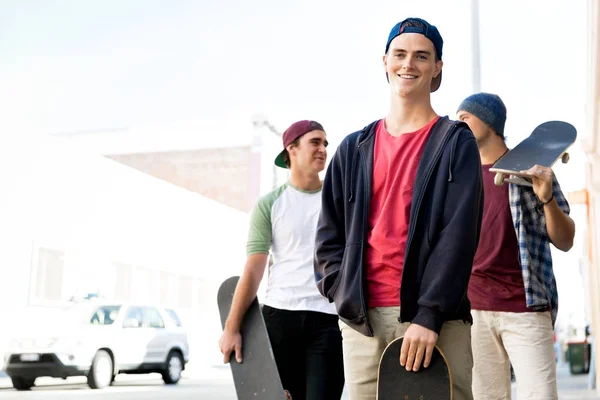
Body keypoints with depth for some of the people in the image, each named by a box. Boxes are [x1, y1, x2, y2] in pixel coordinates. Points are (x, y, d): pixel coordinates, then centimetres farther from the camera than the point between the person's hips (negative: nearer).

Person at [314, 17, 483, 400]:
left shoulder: (455, 143, 3)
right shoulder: (354, 149, 14)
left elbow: (459, 235, -8)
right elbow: (330, 233, 13)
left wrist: (430, 315, -15)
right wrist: (344, 297, 0)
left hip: (434, 320, -3)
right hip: (362, 319, 4)